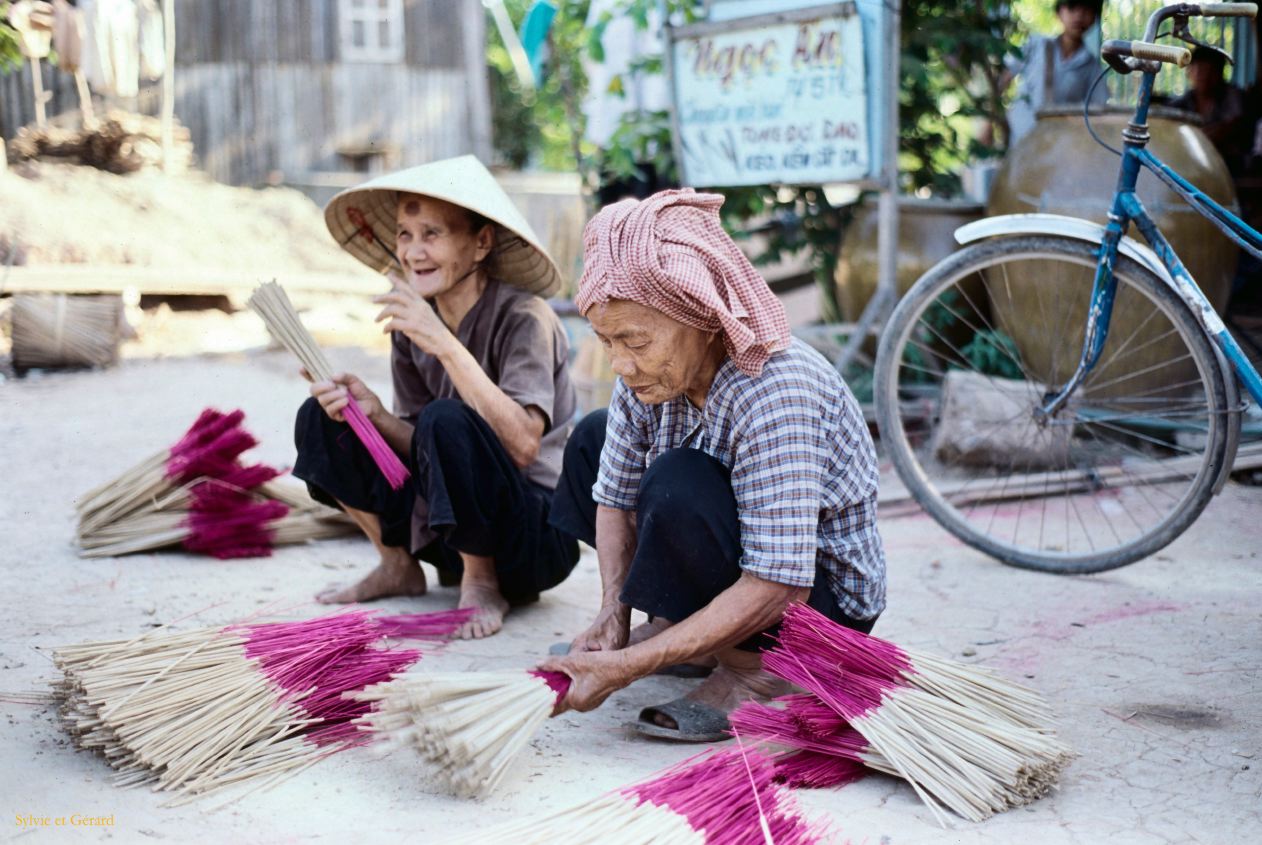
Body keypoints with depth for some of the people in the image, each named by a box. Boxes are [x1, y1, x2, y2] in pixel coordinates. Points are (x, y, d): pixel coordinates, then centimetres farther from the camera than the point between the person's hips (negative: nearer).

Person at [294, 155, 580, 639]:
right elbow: (423, 451, 4)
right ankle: (398, 566, 10)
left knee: (447, 419, -32)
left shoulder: (522, 318, -17)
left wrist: (446, 346, -34)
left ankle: (482, 583, -11)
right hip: (450, 532, 6)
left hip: (541, 534, -6)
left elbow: (521, 445, -30)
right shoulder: (412, 324, 2)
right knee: (319, 419, -1)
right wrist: (372, 413, -17)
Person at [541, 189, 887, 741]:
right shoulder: (650, 376, -11)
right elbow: (614, 500, 1)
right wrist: (613, 615, -16)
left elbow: (777, 589, -37)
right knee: (593, 439, 10)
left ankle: (749, 669, -12)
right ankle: (677, 631, 10)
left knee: (679, 486, -33)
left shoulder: (776, 394, -34)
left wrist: (624, 668, -38)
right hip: (736, 572, 9)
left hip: (823, 599, -8)